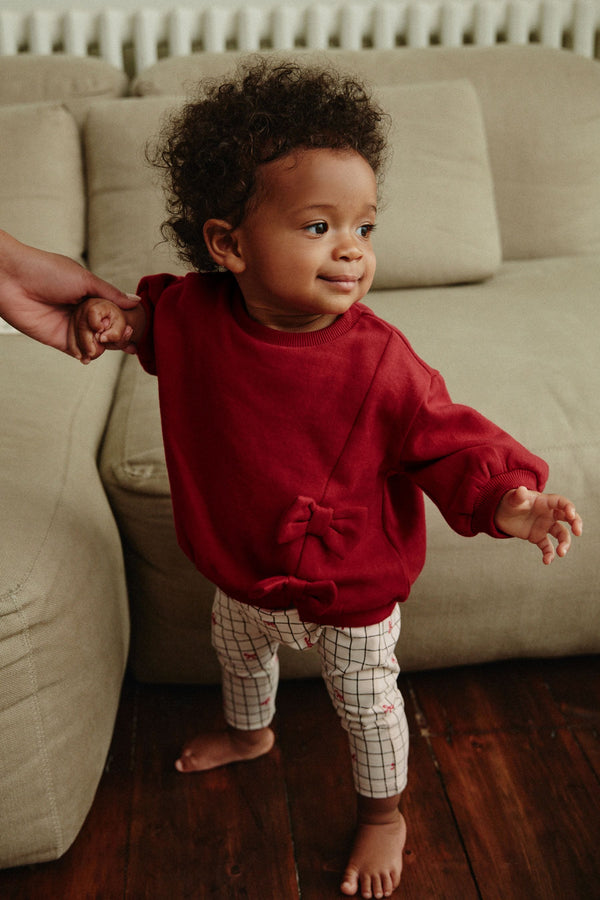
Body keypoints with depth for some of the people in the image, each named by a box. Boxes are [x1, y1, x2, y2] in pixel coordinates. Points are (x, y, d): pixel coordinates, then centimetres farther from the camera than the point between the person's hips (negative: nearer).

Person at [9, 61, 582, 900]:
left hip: (353, 586, -4)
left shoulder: (379, 360, -30)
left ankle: (384, 811, 51)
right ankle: (249, 733, 70)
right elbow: (159, 313, 7)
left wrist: (505, 500, -35)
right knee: (238, 653, 34)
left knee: (366, 702, 20)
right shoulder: (194, 312, -18)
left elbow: (445, 440, -20)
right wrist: (120, 318, -13)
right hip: (245, 570, 5)